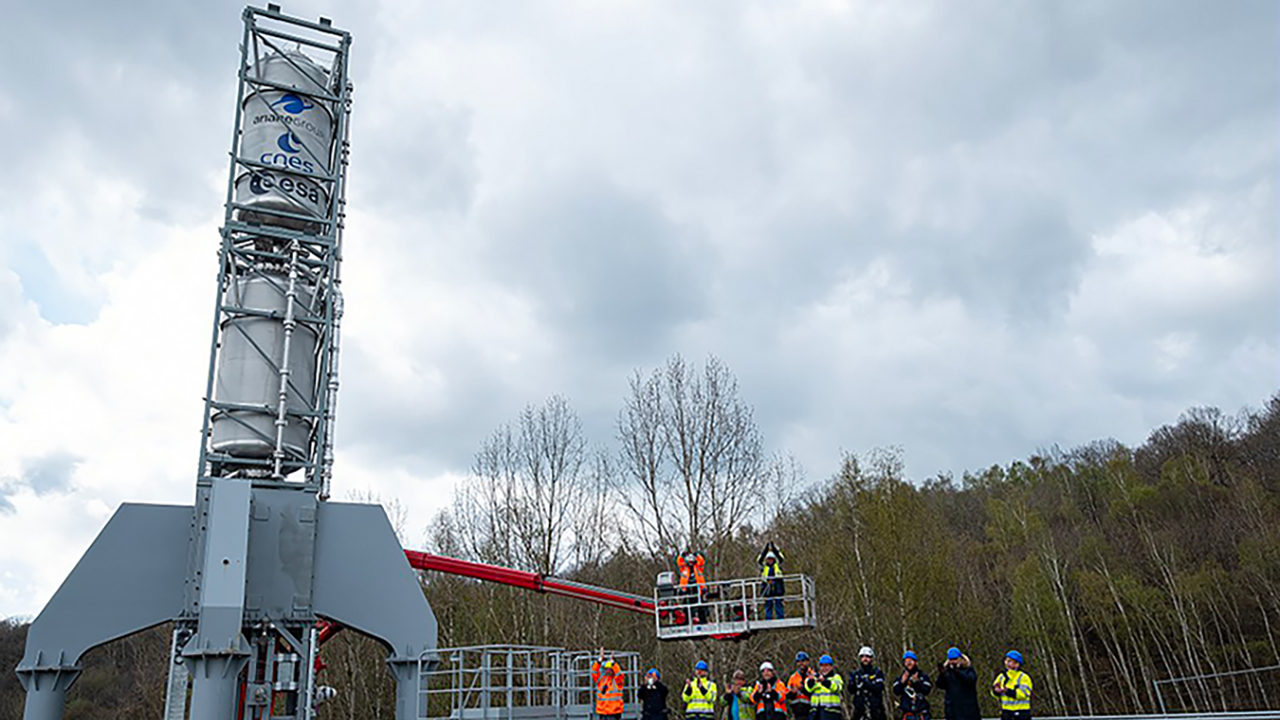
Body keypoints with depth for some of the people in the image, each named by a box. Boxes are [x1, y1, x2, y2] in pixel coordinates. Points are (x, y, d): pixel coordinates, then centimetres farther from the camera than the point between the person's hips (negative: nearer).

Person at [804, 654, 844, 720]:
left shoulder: (836, 677, 7)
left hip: (831, 710, -4)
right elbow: (808, 688, -2)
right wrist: (811, 680, -25)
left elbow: (836, 687, -17)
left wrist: (824, 681, -36)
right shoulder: (816, 677, 18)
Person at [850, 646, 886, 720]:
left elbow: (878, 688, -12)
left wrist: (864, 682, -21)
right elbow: (851, 690, 3)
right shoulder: (856, 673, 10)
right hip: (860, 709, 2)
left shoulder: (877, 673, 3)